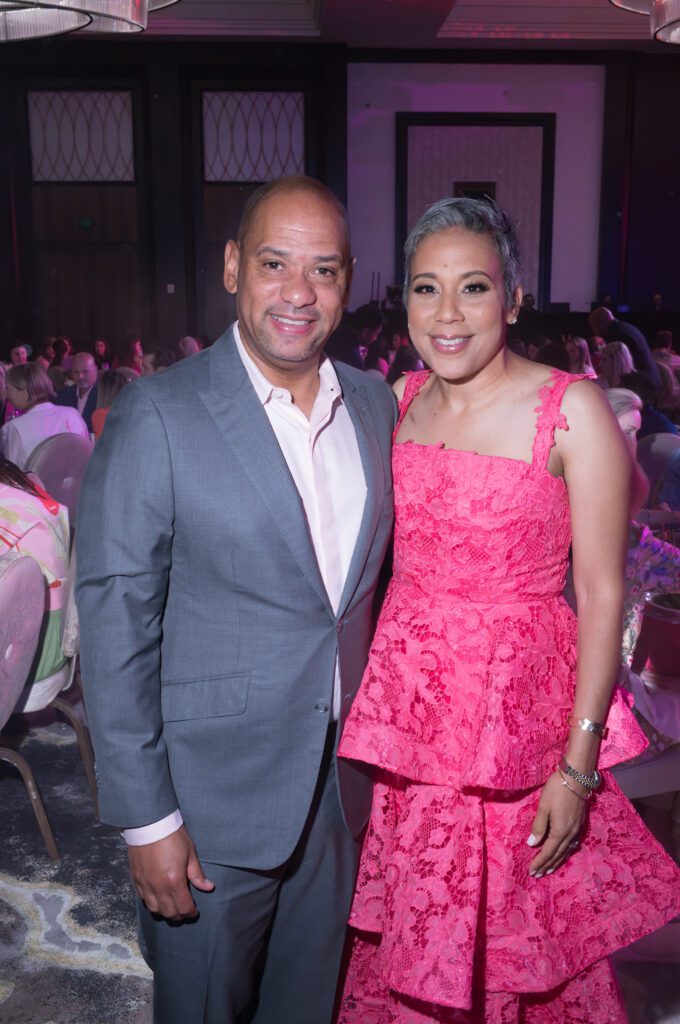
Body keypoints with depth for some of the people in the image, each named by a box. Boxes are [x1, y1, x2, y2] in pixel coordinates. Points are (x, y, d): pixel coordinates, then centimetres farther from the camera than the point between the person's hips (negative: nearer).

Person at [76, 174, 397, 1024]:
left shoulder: (375, 406, 1)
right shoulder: (155, 417, -16)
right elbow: (114, 626, -15)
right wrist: (146, 819, -14)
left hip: (343, 785, 5)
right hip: (214, 798, -4)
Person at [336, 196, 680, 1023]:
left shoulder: (571, 411, -12)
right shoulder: (404, 402, 4)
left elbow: (601, 594, -12)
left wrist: (577, 766, -13)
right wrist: (375, 698, 9)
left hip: (517, 710, -4)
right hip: (407, 705, 5)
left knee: (517, 944, 14)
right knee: (407, 940, 20)